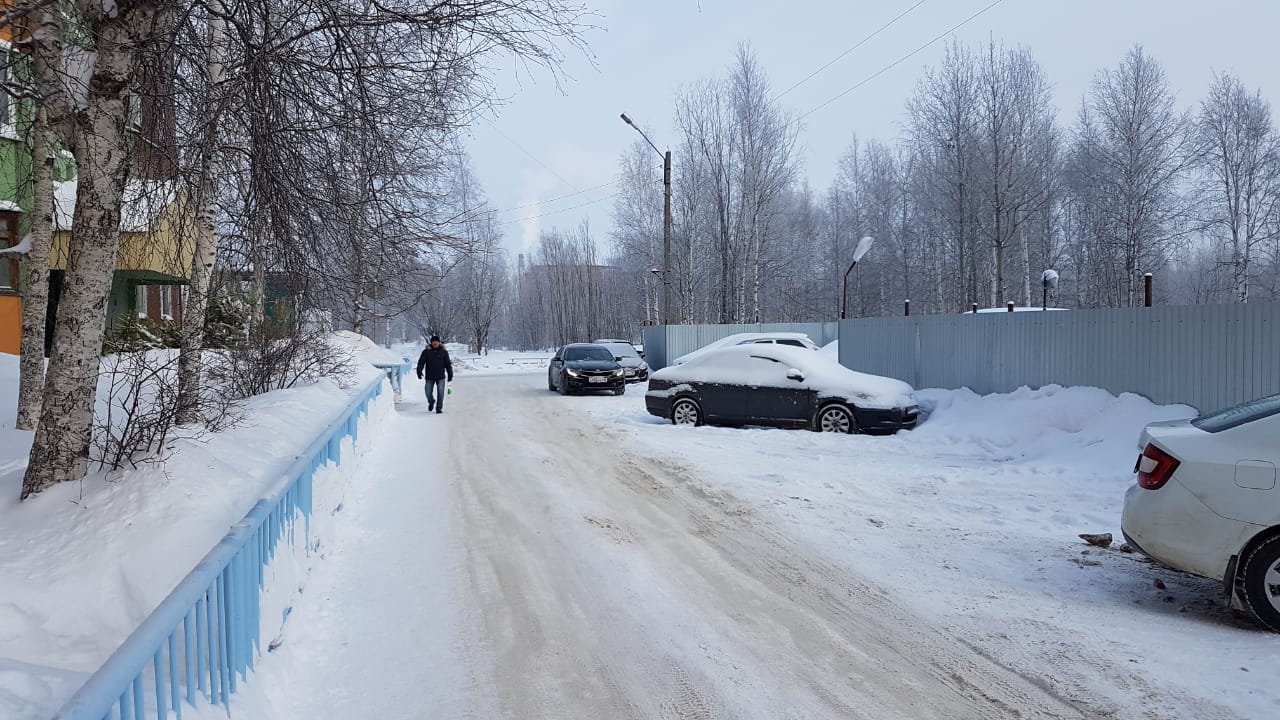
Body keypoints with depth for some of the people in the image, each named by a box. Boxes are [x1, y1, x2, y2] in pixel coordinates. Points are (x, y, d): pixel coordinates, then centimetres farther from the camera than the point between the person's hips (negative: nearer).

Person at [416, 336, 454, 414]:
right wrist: (419, 372, -15)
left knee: (440, 393, -5)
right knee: (428, 393, 5)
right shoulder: (426, 352, 1)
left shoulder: (444, 352, 3)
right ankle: (431, 402, 35)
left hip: (441, 377, 0)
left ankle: (439, 408, 4)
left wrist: (450, 375, 3)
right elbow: (421, 362, -1)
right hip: (430, 377, 0)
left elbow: (448, 364, 6)